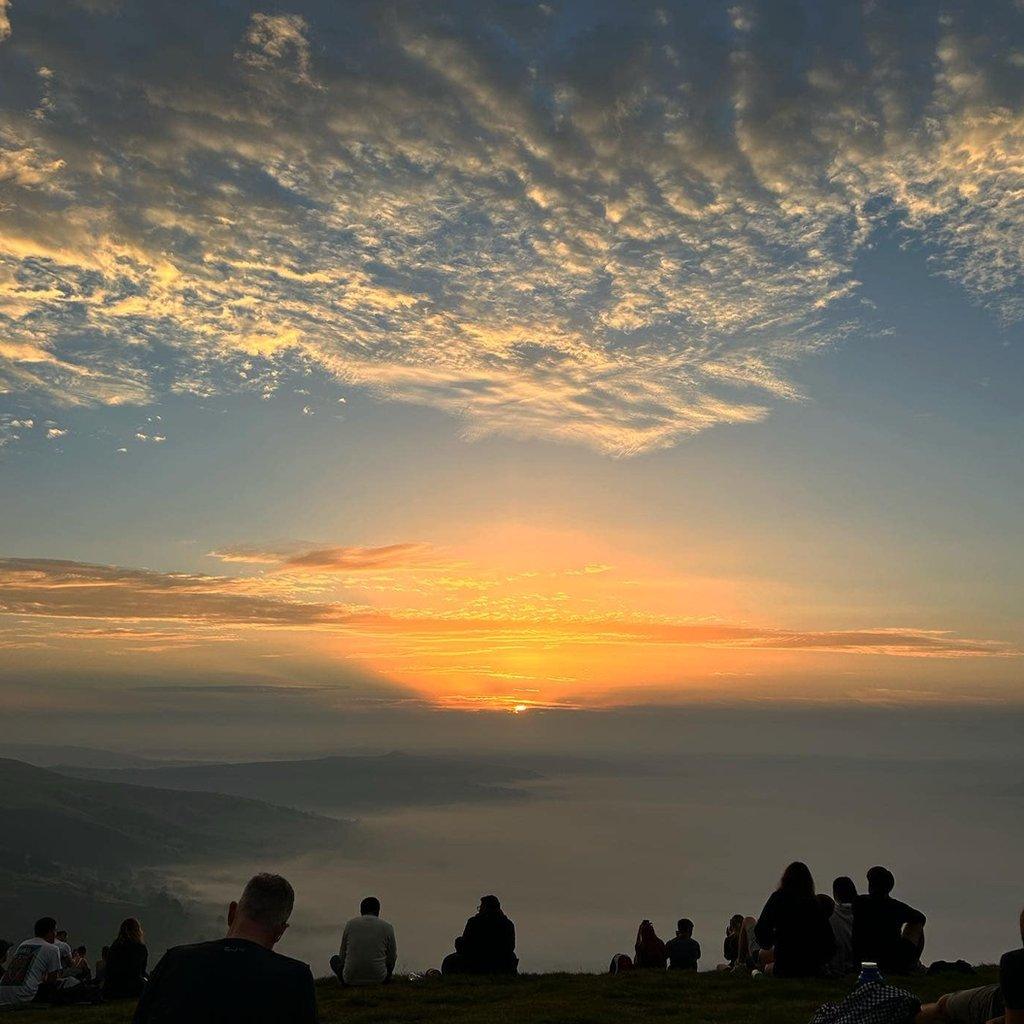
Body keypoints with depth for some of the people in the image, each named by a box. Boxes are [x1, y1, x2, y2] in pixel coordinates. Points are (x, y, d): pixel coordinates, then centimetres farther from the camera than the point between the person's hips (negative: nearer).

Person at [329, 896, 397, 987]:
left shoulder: (350, 924, 0)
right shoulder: (387, 927, -3)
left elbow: (342, 954, 9)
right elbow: (392, 958, 6)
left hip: (351, 979, -1)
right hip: (378, 979, 1)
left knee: (335, 959, 28)